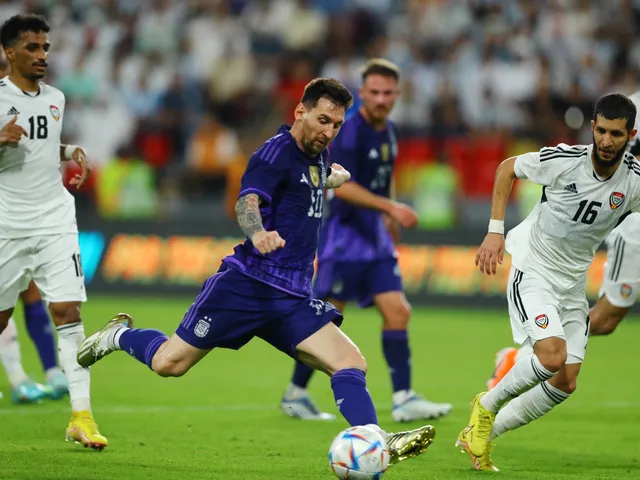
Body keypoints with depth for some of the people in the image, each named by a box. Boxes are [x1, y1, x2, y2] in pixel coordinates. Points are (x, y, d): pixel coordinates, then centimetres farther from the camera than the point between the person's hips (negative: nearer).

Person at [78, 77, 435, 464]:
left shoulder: (318, 156, 13)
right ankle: (120, 335, 30)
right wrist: (258, 233, -48)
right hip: (248, 284, -6)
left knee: (351, 364, -13)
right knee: (168, 363, 0)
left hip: (294, 299, 6)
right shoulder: (278, 151, -11)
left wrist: (331, 183, 26)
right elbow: (247, 202, -30)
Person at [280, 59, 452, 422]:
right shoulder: (349, 129, -15)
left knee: (398, 312, -2)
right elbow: (341, 186, -24)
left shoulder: (389, 131, 11)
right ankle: (295, 395, 11)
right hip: (343, 236, -8)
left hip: (375, 236, 8)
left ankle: (404, 399, -4)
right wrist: (391, 208, -30)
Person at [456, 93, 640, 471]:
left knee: (565, 383, 1)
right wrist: (495, 231, -7)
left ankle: (481, 434, 16)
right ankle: (488, 405, 1)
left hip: (574, 284, 5)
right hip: (533, 271, -5)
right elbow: (508, 168, -2)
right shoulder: (563, 161, -19)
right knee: (552, 356, -26)